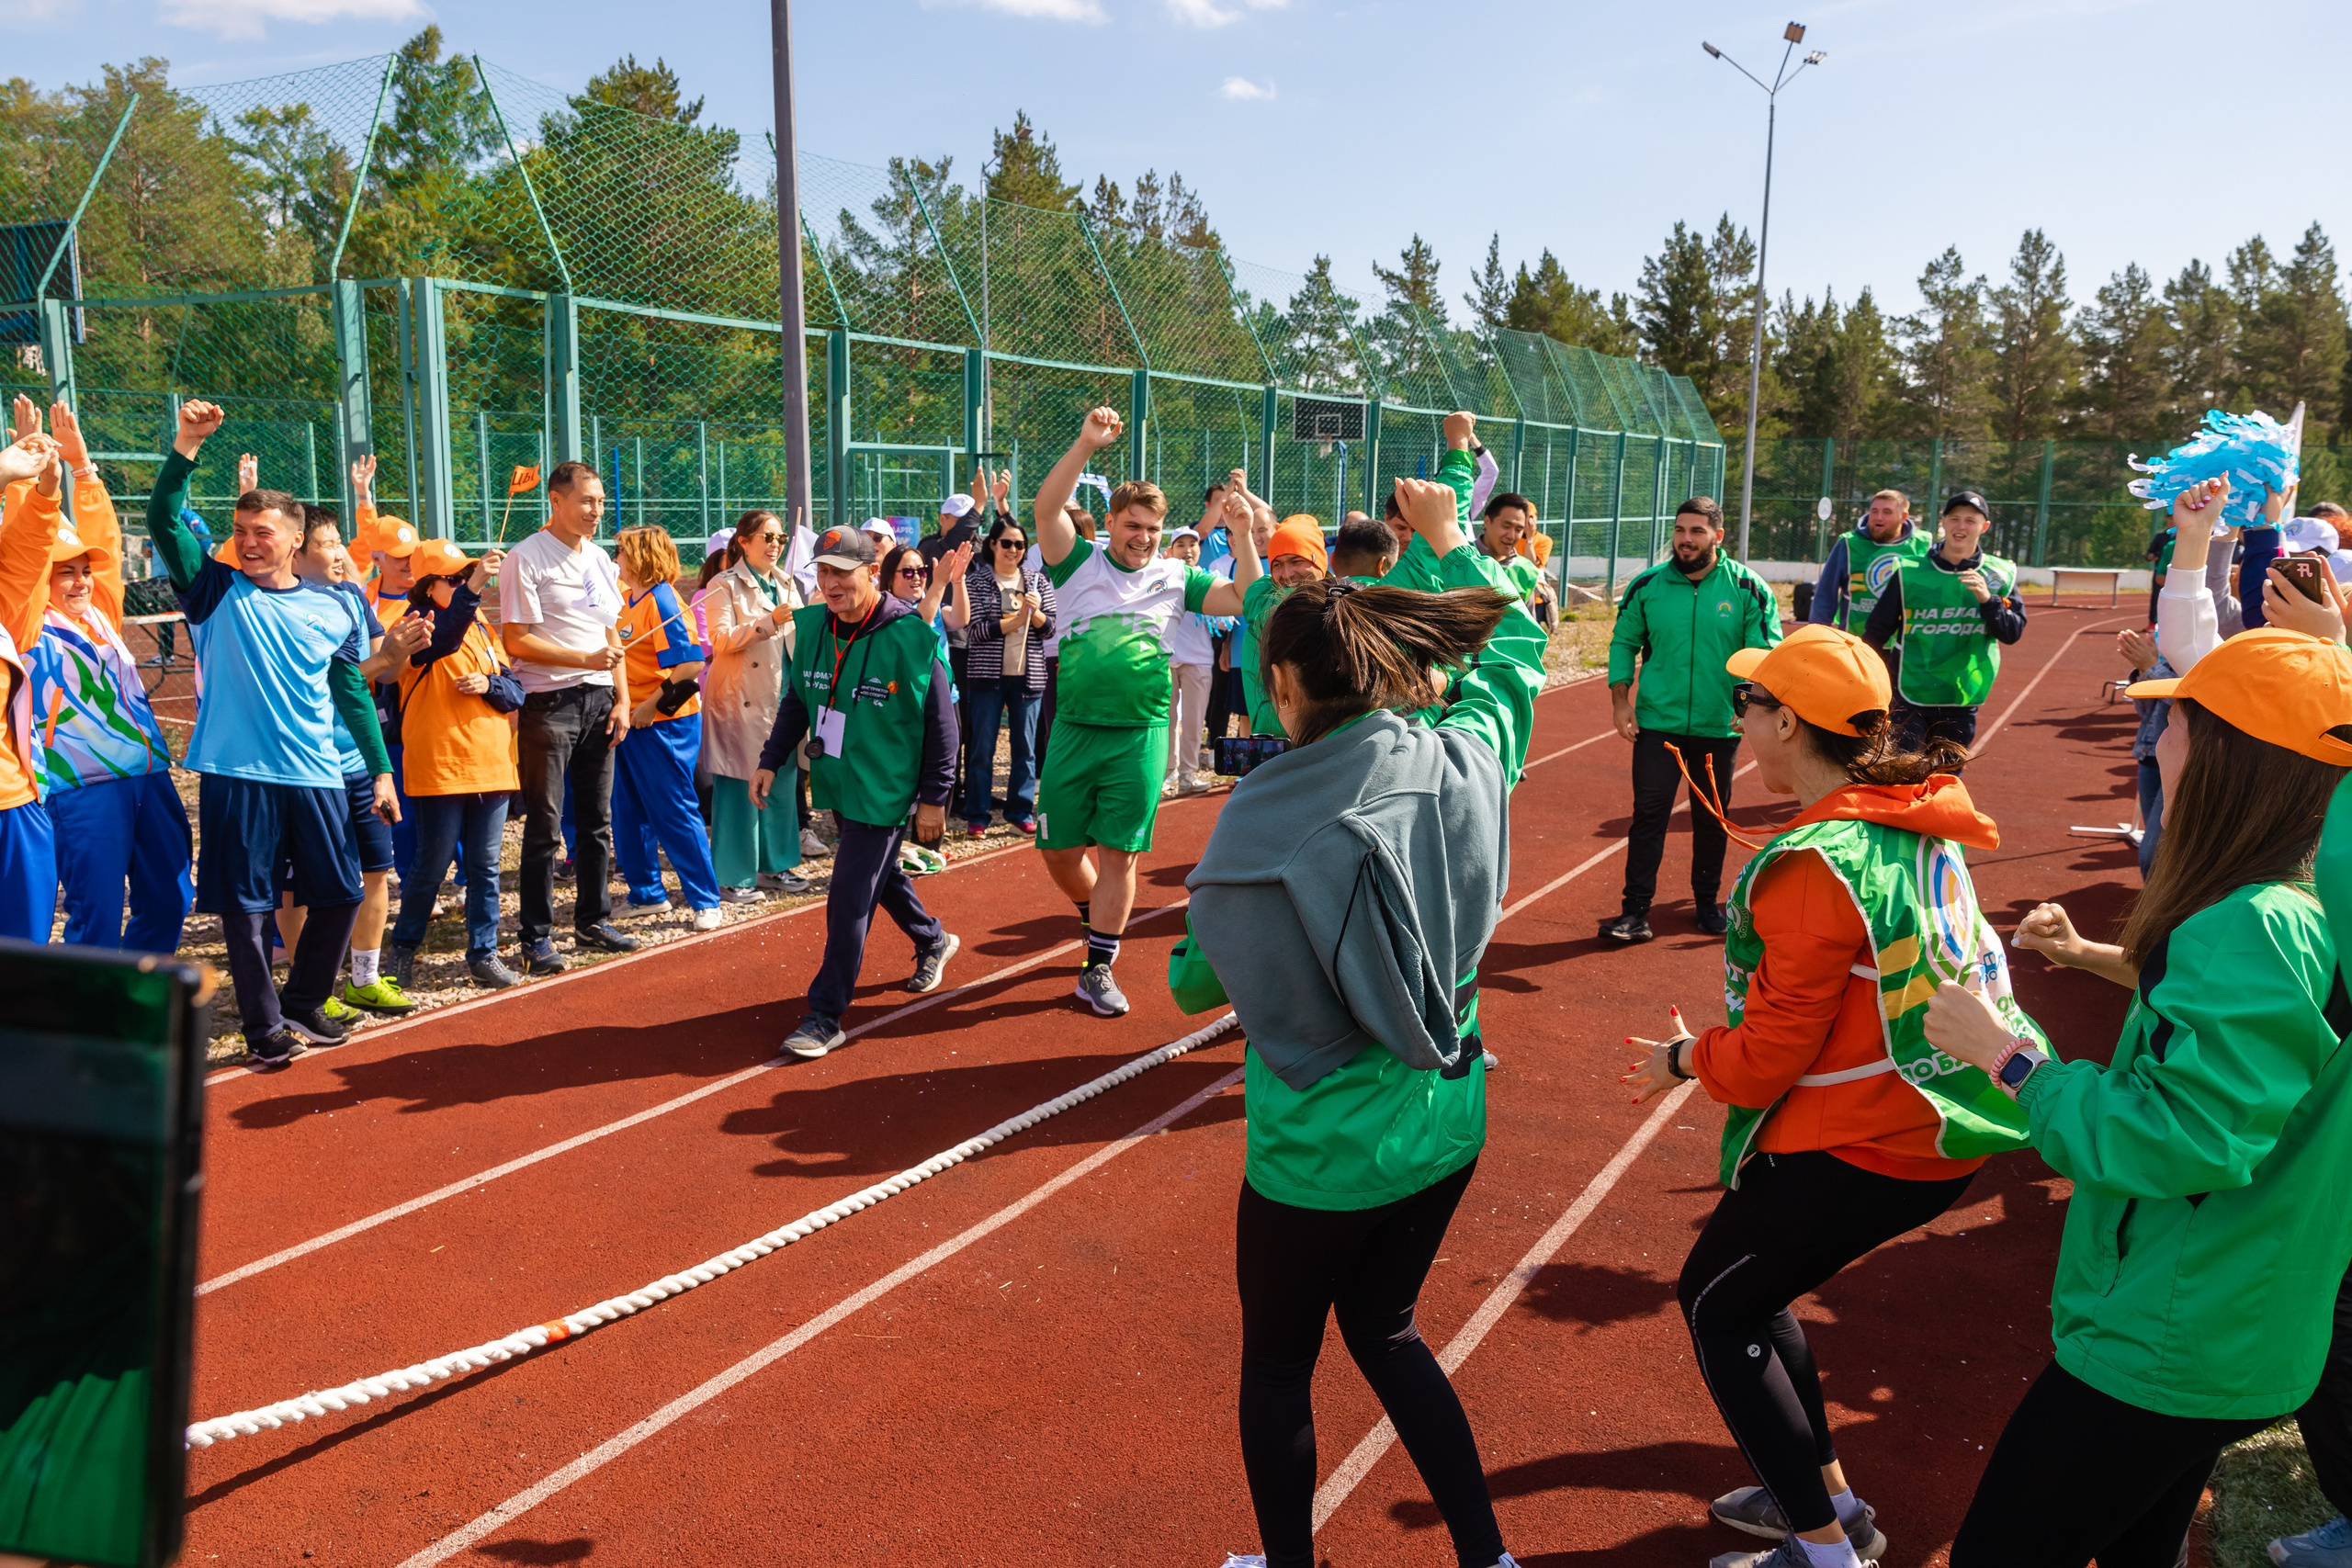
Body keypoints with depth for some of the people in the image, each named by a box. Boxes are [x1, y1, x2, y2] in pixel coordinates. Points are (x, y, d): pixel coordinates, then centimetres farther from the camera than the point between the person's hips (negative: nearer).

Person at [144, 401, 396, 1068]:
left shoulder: (332, 609, 7)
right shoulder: (215, 592, 1)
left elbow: (353, 693, 12)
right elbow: (163, 520, -11)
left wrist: (381, 770, 9)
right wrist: (187, 443, -21)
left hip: (316, 775, 3)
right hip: (235, 774, -2)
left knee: (340, 894, 8)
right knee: (244, 906, 2)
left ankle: (304, 1003, 28)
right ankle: (264, 1026, 14)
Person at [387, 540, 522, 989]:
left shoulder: (481, 628, 14)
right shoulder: (418, 625, -5)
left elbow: (516, 691, 11)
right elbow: (440, 640, -31)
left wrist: (488, 684, -10)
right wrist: (471, 589, -43)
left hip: (491, 764, 6)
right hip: (439, 767, -6)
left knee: (485, 866, 8)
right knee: (432, 865, 1)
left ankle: (483, 953, 17)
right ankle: (403, 948, 19)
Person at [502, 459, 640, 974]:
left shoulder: (599, 558, 13)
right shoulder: (526, 559, -9)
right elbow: (516, 642, -13)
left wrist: (622, 699, 7)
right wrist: (585, 658, -17)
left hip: (599, 700, 7)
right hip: (549, 702, -6)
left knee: (596, 820, 13)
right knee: (545, 827, -3)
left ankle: (592, 919, 25)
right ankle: (537, 937, 6)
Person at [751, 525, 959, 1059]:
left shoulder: (909, 636, -17)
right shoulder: (812, 628, 1)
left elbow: (941, 723, -11)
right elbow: (796, 702, 15)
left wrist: (934, 797, -10)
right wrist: (771, 760, 7)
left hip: (884, 791, -7)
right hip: (836, 784, 7)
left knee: (850, 896, -9)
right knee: (880, 875, 22)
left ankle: (825, 1017, -2)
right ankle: (933, 942, 48)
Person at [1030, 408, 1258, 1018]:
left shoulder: (1174, 578, 7)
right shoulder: (1080, 564, 2)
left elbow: (1244, 600, 5)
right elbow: (1047, 508, -13)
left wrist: (1242, 533, -6)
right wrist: (1086, 445, -23)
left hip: (1141, 735, 0)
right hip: (1074, 730, 0)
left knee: (1118, 853, 1)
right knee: (1058, 851, 6)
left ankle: (1098, 967, 14)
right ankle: (1098, 917, 36)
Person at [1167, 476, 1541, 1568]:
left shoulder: (1266, 819, -23)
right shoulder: (1462, 765, -11)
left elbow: (1194, 984, -10)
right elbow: (1516, 647, 10)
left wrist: (1185, 956, 12)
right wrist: (1449, 540, 21)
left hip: (1317, 1158, -5)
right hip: (1444, 1130, 5)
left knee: (1277, 1366, 20)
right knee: (1384, 1328, 29)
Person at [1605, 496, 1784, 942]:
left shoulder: (1747, 589, -4)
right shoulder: (1647, 586, -1)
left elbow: (1767, 651, -4)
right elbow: (1624, 643, 7)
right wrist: (1620, 701, -1)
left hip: (1720, 726, 0)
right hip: (1657, 723, 0)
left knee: (1712, 818, 14)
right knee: (1649, 815, -5)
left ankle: (1707, 902, 29)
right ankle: (1636, 910, -1)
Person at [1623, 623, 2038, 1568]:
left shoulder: (1815, 865, -24)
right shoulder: (1914, 825, 3)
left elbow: (1768, 1058, -20)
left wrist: (1685, 1057, 0)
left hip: (1860, 1147, -9)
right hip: (1939, 1125, 9)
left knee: (1713, 1302, 10)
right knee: (1748, 1284, 23)